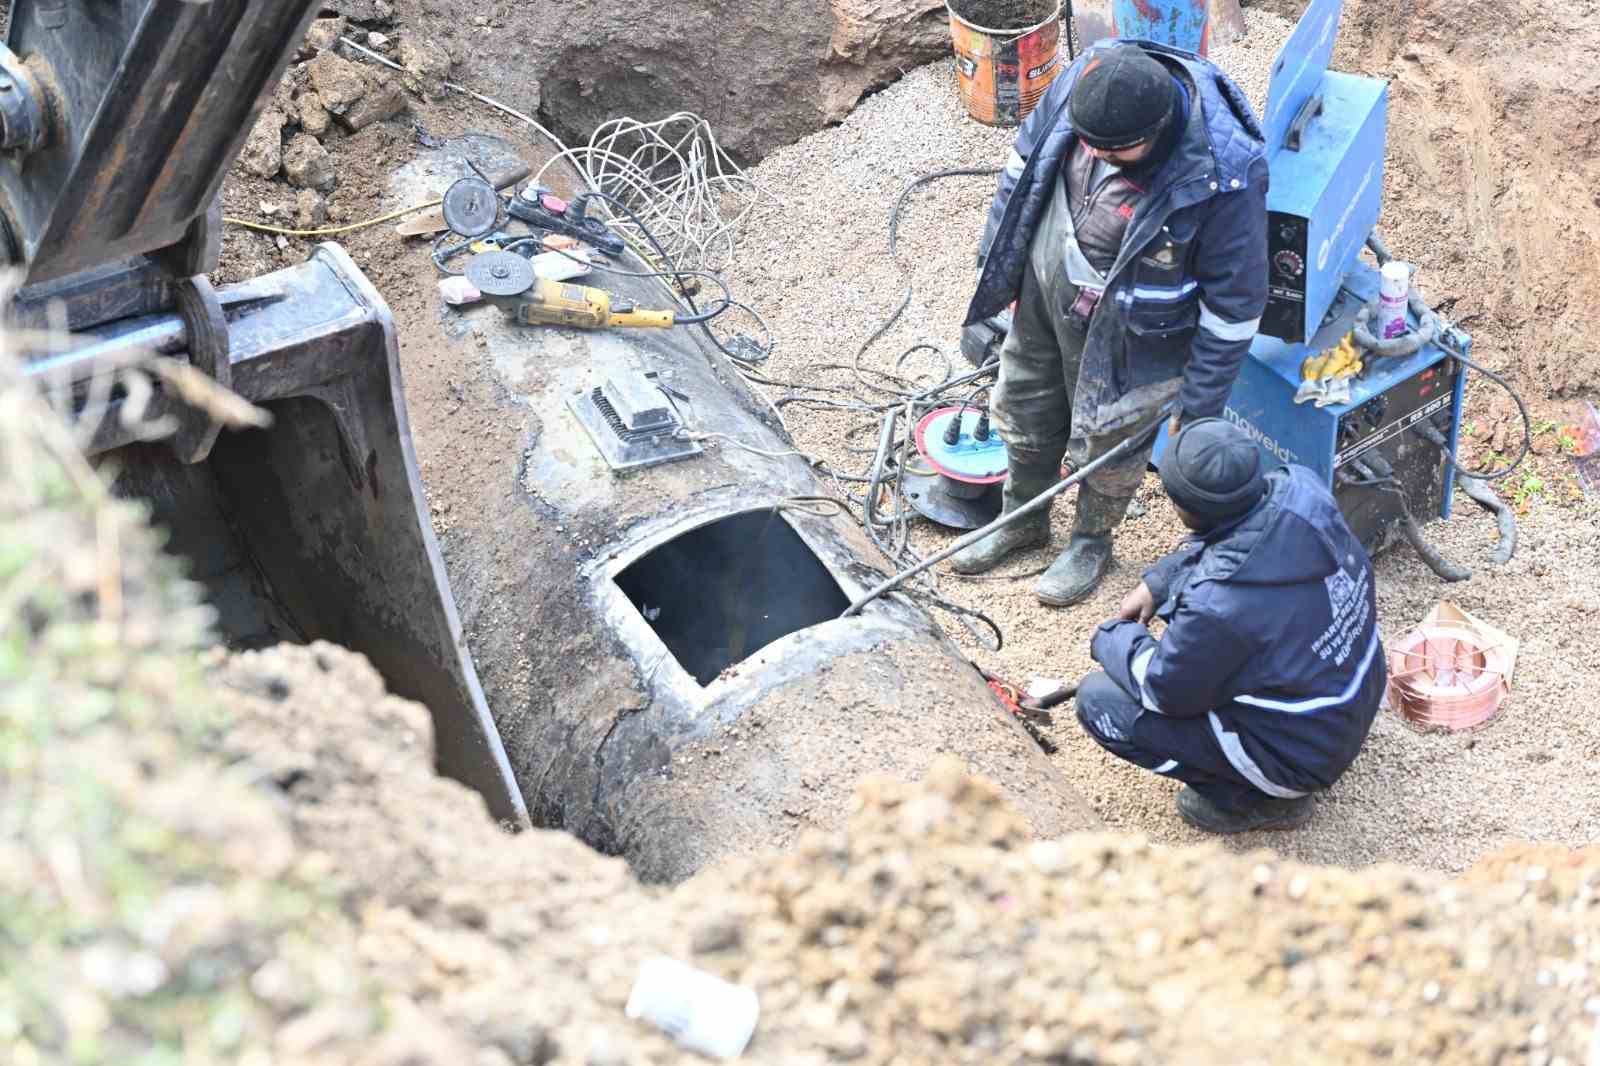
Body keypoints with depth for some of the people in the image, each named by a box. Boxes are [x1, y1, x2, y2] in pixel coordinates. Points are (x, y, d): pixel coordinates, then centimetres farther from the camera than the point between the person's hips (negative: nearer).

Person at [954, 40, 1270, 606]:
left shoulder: (1224, 176, -37)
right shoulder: (1086, 77, -23)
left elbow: (1234, 301, -23)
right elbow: (1028, 161, -3)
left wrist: (1199, 405, -14)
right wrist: (995, 265, 7)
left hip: (1122, 330, -5)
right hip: (1044, 285, 5)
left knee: (1107, 437, 19)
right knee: (1025, 409, 26)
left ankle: (1092, 541, 50)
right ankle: (1023, 517, 55)